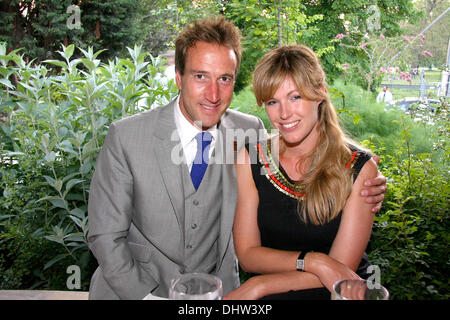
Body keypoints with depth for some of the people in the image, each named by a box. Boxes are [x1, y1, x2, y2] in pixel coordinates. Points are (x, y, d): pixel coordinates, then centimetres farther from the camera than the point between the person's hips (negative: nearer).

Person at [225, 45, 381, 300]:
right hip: (267, 298, 3)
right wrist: (312, 260, -19)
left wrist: (259, 285, -17)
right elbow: (247, 254, -4)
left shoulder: (359, 167, -9)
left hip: (336, 296, -2)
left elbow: (342, 267, -12)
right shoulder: (249, 159, -4)